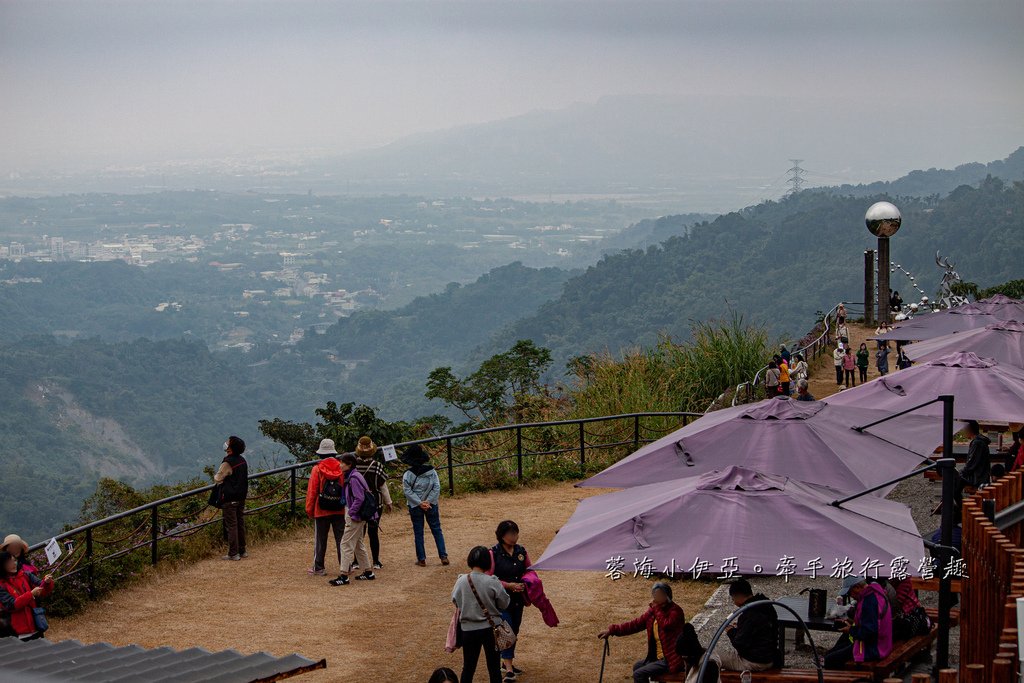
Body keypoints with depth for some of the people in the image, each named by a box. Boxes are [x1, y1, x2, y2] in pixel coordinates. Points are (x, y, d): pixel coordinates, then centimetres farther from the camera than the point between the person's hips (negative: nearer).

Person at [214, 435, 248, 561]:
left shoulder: (227, 463, -19)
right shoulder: (242, 461, 6)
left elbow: (218, 479, -12)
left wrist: (215, 476, 10)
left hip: (230, 498, -7)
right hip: (241, 497, 8)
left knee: (231, 525, -3)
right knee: (240, 523, 14)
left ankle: (233, 553, -2)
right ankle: (242, 551, 20)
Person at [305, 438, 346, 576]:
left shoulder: (317, 469, -9)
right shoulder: (341, 468, 0)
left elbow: (312, 491, -7)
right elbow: (347, 489, 3)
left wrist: (309, 509, 2)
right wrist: (347, 507, 13)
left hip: (321, 511, -2)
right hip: (339, 511, 2)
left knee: (320, 540, 6)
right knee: (341, 539, 9)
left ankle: (318, 568, 10)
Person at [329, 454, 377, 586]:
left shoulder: (354, 478, -18)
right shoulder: (351, 477, 12)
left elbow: (359, 498, -24)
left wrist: (350, 513, -19)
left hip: (355, 516, -11)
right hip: (359, 516, 11)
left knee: (346, 544, -8)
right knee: (359, 544, 18)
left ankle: (344, 576, -9)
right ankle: (368, 572, 25)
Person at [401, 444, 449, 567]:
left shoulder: (407, 475, -10)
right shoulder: (431, 471, -4)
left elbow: (408, 492, -14)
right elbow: (436, 488, -8)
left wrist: (420, 503, -12)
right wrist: (427, 502, -10)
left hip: (415, 507, -2)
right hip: (431, 505, 2)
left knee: (418, 533, 8)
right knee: (437, 530, 10)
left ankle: (421, 559, 9)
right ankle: (443, 556, 5)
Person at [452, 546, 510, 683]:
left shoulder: (461, 581, -12)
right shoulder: (492, 582, -17)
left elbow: (455, 600, 3)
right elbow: (504, 604, -6)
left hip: (469, 629, 1)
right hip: (491, 628, -1)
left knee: (468, 667, 13)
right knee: (494, 667, 10)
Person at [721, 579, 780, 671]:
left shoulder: (748, 615, -24)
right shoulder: (767, 607, 3)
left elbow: (739, 644, -21)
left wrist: (731, 632, -4)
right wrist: (738, 627, 13)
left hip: (755, 664, -9)